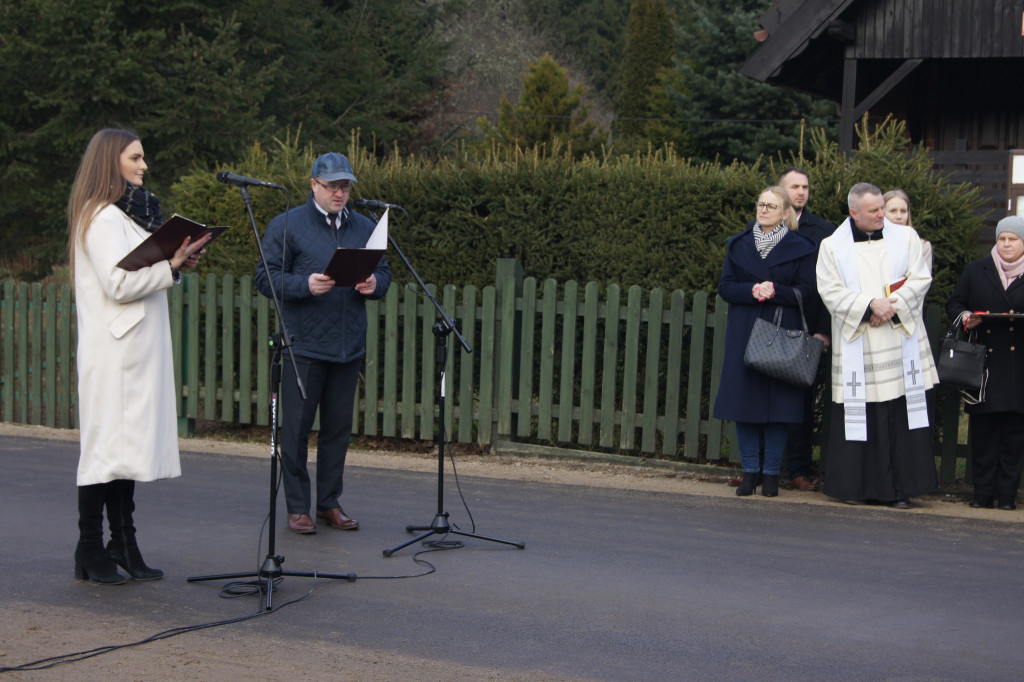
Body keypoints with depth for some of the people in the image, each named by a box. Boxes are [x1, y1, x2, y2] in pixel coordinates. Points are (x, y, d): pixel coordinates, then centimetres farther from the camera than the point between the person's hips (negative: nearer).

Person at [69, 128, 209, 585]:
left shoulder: (133, 212, 20)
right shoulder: (101, 217, -10)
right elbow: (118, 284, -18)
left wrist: (176, 262, 5)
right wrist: (171, 266, -17)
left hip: (139, 347, 9)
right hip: (113, 349, -9)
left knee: (130, 444, 8)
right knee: (106, 445, -6)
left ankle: (123, 546, 12)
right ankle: (91, 552, -1)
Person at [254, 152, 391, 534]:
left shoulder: (365, 228, 13)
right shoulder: (286, 226, -1)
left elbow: (383, 273, 16)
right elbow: (266, 278, -5)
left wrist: (374, 284, -8)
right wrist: (306, 285, -21)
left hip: (349, 346, 4)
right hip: (303, 345, -4)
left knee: (339, 427, 10)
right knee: (296, 428, -1)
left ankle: (329, 502, 21)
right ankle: (297, 507, 10)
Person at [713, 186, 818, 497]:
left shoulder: (801, 248, 4)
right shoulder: (739, 244, 11)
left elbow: (806, 292, -2)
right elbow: (725, 287, 5)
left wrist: (775, 291, -17)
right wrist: (753, 290, -13)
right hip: (743, 334, 2)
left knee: (777, 401, -3)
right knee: (743, 400, 0)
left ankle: (771, 473, 5)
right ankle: (750, 470, 9)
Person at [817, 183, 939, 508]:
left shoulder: (905, 237, 8)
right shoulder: (833, 246, 3)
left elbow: (920, 279, 2)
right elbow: (830, 292, -4)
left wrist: (892, 307, -12)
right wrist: (869, 306, -17)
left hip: (901, 342, 1)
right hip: (856, 345, -1)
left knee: (903, 415, -2)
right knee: (859, 417, 0)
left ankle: (901, 488, 3)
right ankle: (856, 487, 9)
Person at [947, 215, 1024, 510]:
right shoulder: (975, 271, 12)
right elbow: (954, 304, 14)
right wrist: (964, 316, -7)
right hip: (984, 363, 1)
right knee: (982, 430, 0)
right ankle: (983, 492, 6)